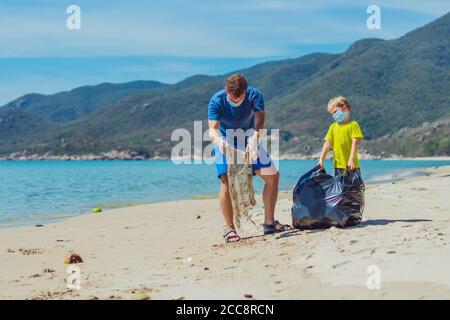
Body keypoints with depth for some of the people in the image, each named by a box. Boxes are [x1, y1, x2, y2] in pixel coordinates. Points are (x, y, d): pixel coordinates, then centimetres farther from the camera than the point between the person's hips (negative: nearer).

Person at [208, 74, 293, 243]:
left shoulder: (254, 95, -23)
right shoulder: (216, 101, -26)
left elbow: (260, 119, -37)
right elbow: (213, 129, -35)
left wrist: (254, 139, -56)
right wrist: (218, 140, -59)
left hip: (249, 141, 3)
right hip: (225, 142, -3)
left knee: (273, 175, -1)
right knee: (226, 180, -24)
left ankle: (269, 222, 10)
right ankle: (229, 228, -15)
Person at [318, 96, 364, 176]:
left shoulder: (353, 125, -6)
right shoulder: (333, 127, 10)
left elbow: (355, 143, -13)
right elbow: (328, 144, 10)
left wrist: (351, 160, -22)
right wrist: (321, 160, 4)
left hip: (351, 166, -5)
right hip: (338, 166, 5)